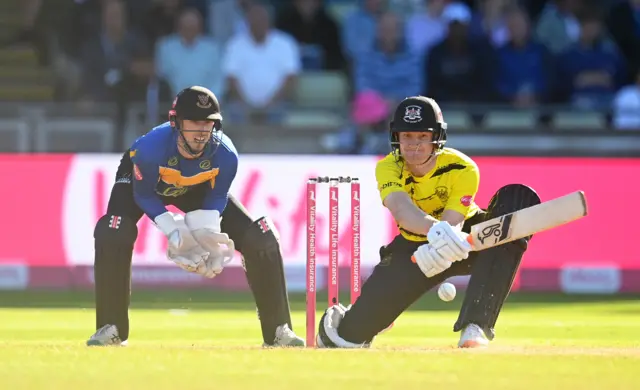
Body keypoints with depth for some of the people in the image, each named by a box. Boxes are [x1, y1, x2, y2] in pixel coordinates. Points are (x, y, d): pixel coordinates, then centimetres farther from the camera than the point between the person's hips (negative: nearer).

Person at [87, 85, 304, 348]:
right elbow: (145, 196, -25)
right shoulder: (151, 148, -41)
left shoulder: (225, 154, -32)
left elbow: (217, 197, -14)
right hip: (139, 180, -2)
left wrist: (207, 233, -30)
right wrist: (176, 234, -33)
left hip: (197, 188, 3)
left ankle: (277, 330, 3)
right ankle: (112, 329, -18)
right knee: (112, 235, -33)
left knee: (261, 238, -10)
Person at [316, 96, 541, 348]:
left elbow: (452, 223, -35)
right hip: (413, 246, 1)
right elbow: (400, 209, -45)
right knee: (350, 335, -12)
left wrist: (438, 251, -60)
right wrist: (435, 229, -67)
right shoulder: (388, 168, -23)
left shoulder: (463, 169, -24)